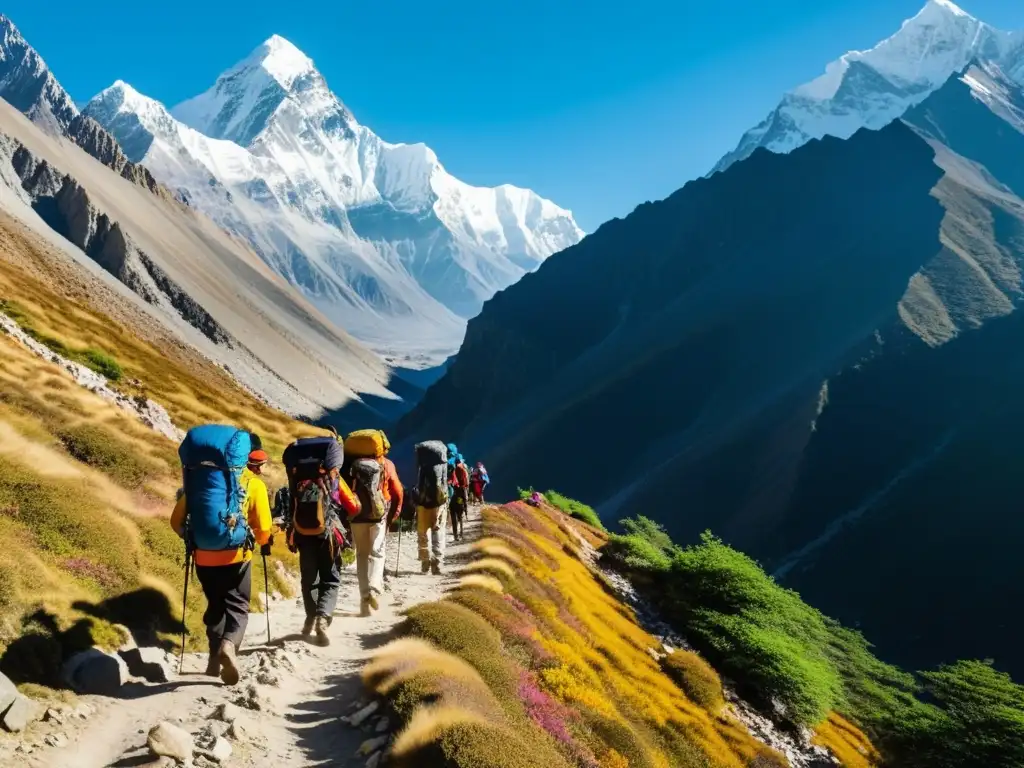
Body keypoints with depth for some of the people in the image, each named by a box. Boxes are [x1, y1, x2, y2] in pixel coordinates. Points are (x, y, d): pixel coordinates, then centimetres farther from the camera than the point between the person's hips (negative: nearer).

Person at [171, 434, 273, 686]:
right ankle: (228, 644, -19)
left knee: (216, 605, 22)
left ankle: (215, 657, 23)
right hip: (235, 555, -3)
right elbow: (263, 529, -5)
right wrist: (265, 543, 17)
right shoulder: (255, 483, -1)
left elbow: (177, 519, 9)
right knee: (237, 605, 8)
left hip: (203, 556, 3)